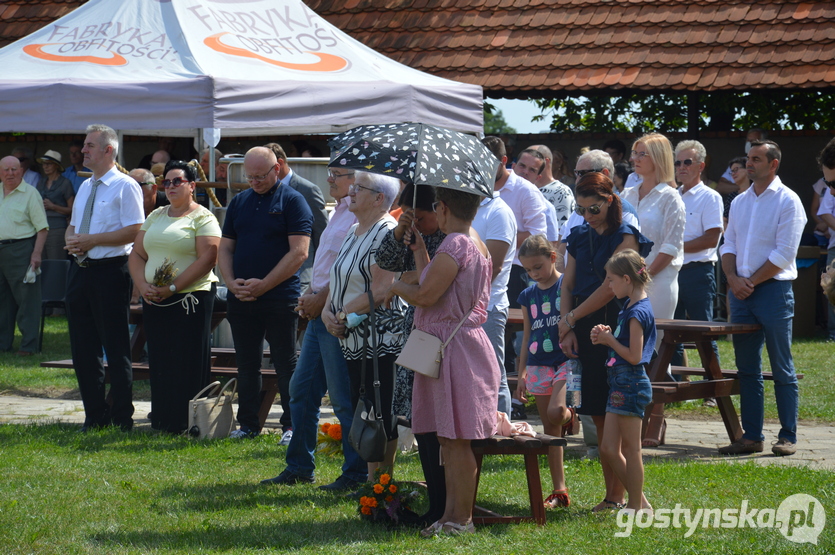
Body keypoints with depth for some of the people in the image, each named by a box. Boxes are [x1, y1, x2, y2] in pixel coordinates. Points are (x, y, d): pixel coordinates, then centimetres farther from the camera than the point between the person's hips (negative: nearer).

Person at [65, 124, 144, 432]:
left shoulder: (125, 186, -8)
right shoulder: (85, 187, 17)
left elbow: (134, 231, -16)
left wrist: (91, 240, -18)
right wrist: (71, 239, 0)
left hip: (110, 271, -8)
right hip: (80, 268, 8)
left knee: (116, 348, -3)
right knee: (83, 348, 9)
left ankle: (122, 419, 3)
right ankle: (95, 415, 18)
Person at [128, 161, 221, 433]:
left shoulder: (202, 218, -3)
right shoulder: (155, 216, 17)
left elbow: (207, 259, -13)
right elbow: (137, 255, 15)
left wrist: (172, 287, -17)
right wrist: (143, 286, -4)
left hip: (191, 299, -6)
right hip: (154, 301, 6)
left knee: (188, 363, -5)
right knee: (159, 361, 6)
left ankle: (186, 424, -2)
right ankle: (161, 421, 12)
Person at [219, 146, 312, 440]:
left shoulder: (292, 201, -3)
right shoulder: (239, 202, 14)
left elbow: (299, 252, -11)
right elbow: (225, 249, 14)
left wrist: (263, 285, -15)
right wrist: (232, 283, -5)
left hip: (280, 298, -5)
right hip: (240, 299, 5)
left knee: (286, 365, 0)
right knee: (246, 365, 10)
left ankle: (292, 425, 6)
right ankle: (248, 424, 18)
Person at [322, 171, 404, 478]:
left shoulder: (386, 232, -13)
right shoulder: (353, 231, 16)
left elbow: (379, 292, -20)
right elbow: (339, 281, 20)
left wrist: (344, 315, -13)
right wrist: (327, 312, 1)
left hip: (379, 338, -10)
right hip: (354, 340, 10)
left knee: (378, 415, -5)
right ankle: (372, 479, 17)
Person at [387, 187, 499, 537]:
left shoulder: (456, 245, -16)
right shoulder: (476, 244, 16)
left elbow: (425, 295, -19)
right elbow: (432, 283, 19)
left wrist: (395, 287, -1)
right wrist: (418, 249, 24)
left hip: (455, 348, -10)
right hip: (452, 347, 10)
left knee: (456, 439, -6)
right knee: (448, 439, 12)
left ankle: (461, 518, -3)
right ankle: (452, 514, 15)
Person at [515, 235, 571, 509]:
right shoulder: (528, 295, 12)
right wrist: (521, 374, 16)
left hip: (566, 362, -5)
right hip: (538, 367, 5)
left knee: (556, 412, -28)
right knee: (550, 428, 4)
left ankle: (571, 416, 9)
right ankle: (559, 491, 7)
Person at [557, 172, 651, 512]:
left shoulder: (625, 238, -5)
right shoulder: (579, 238, 15)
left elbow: (610, 288, -12)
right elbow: (568, 285, 13)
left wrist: (571, 318, -6)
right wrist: (567, 330, -1)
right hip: (584, 331, 6)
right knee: (599, 417, 6)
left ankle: (617, 496, -6)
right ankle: (612, 494, 9)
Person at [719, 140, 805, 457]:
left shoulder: (787, 201, -6)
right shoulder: (740, 202, 14)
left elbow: (784, 253, -12)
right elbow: (729, 244, 14)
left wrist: (751, 281, -12)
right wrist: (733, 278, -4)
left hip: (773, 289, -6)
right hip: (741, 291, 6)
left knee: (782, 369, -1)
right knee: (747, 368, 7)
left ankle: (788, 436, 3)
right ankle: (751, 436, 11)